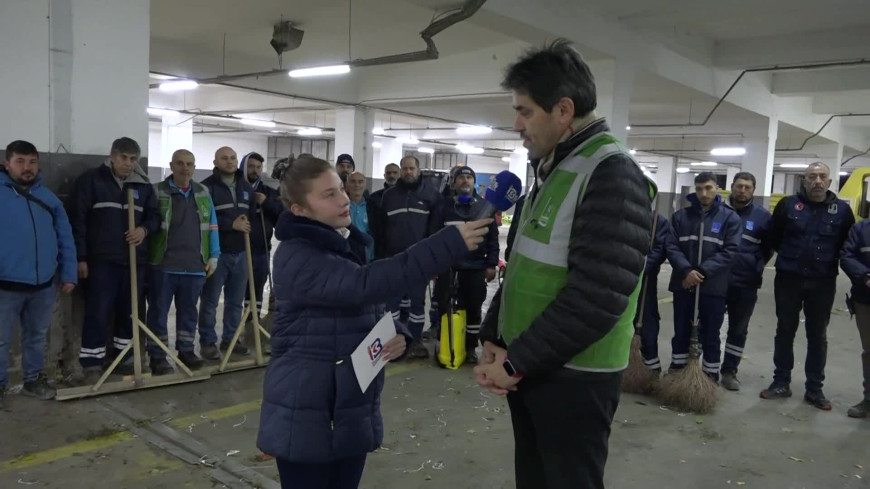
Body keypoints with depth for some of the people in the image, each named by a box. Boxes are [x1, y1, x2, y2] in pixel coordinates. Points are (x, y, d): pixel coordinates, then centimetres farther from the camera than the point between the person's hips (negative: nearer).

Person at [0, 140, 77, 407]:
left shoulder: (48, 197, 9)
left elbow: (65, 238, 10)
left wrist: (69, 273, 5)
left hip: (44, 283, 4)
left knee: (37, 336, 17)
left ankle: (33, 380, 31)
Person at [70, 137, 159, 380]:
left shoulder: (144, 185, 10)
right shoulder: (91, 180, -2)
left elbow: (155, 215, 16)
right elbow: (78, 219, -5)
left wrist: (144, 229, -8)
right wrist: (80, 257, -9)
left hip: (135, 260, 4)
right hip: (102, 260, -4)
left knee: (129, 312, 10)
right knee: (98, 312, -5)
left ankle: (124, 357, 23)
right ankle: (92, 363, 5)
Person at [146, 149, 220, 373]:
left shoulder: (203, 193, 10)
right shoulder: (157, 192, -3)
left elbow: (212, 227, 12)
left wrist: (213, 256, 8)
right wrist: (144, 248, -6)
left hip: (195, 265, 4)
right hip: (163, 264, -3)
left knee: (188, 311, 13)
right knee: (159, 311, 4)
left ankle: (186, 350, 25)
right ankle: (157, 356, 12)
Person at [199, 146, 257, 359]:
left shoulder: (246, 187, 14)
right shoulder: (207, 187, -7)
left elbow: (253, 214, 19)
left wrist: (246, 223, -2)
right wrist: (231, 224, -19)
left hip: (241, 252, 6)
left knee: (236, 300, 13)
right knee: (210, 300, 2)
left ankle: (230, 338, 25)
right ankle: (207, 342, 12)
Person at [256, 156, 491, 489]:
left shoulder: (347, 245, 8)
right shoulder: (297, 256, -18)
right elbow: (367, 285, -32)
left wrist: (396, 335, -8)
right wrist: (451, 243, -35)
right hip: (305, 412, -7)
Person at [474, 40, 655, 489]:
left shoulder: (612, 175, -18)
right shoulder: (550, 170, 11)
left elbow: (596, 297, -25)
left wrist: (515, 362, -18)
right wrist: (494, 339, 6)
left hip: (574, 377, -8)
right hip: (527, 366, 8)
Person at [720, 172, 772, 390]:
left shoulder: (762, 216, 1)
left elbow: (768, 247, 11)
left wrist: (756, 268, 1)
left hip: (746, 284, 1)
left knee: (738, 329, 9)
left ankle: (729, 371, 21)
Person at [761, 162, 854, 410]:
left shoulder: (842, 209, -1)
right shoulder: (788, 205, -3)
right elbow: (774, 239, 6)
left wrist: (828, 261, 5)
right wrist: (791, 257, 9)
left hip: (823, 283, 0)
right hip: (788, 279, 0)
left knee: (818, 336, 8)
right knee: (785, 331, 8)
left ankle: (814, 389, 18)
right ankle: (781, 382, 18)